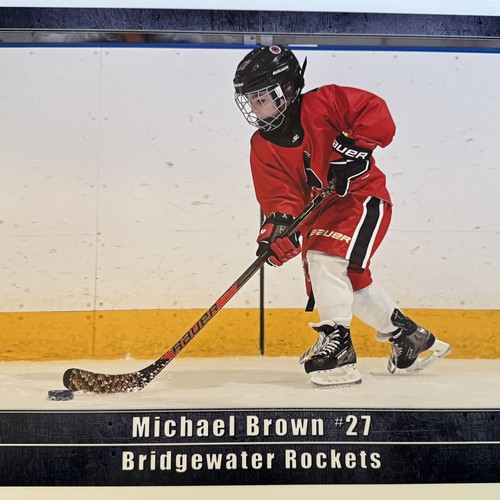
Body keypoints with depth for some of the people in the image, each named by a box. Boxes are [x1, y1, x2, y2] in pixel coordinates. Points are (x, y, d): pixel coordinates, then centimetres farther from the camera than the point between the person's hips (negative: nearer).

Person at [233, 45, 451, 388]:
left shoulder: (323, 103, -14)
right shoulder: (263, 146, 0)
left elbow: (377, 113, -18)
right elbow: (278, 194, -9)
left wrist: (353, 146, -29)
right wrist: (279, 224, -27)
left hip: (364, 197, -7)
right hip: (320, 215, 8)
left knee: (325, 257, -27)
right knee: (350, 282, 14)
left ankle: (337, 346, -17)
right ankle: (411, 337, 33)